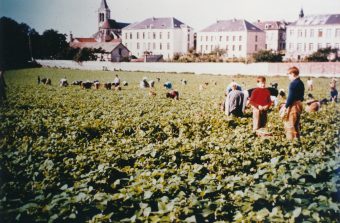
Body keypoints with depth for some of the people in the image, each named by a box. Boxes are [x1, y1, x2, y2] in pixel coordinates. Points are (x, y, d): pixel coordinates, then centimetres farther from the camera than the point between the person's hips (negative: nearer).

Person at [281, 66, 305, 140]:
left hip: (293, 105, -10)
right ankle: (297, 138, 27)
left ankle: (291, 139, -1)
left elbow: (290, 97, -20)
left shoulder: (293, 83, -17)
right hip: (299, 104, 10)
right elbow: (301, 96, 15)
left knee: (290, 125, -3)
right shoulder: (301, 83, 11)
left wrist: (285, 107, -15)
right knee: (296, 124, 19)